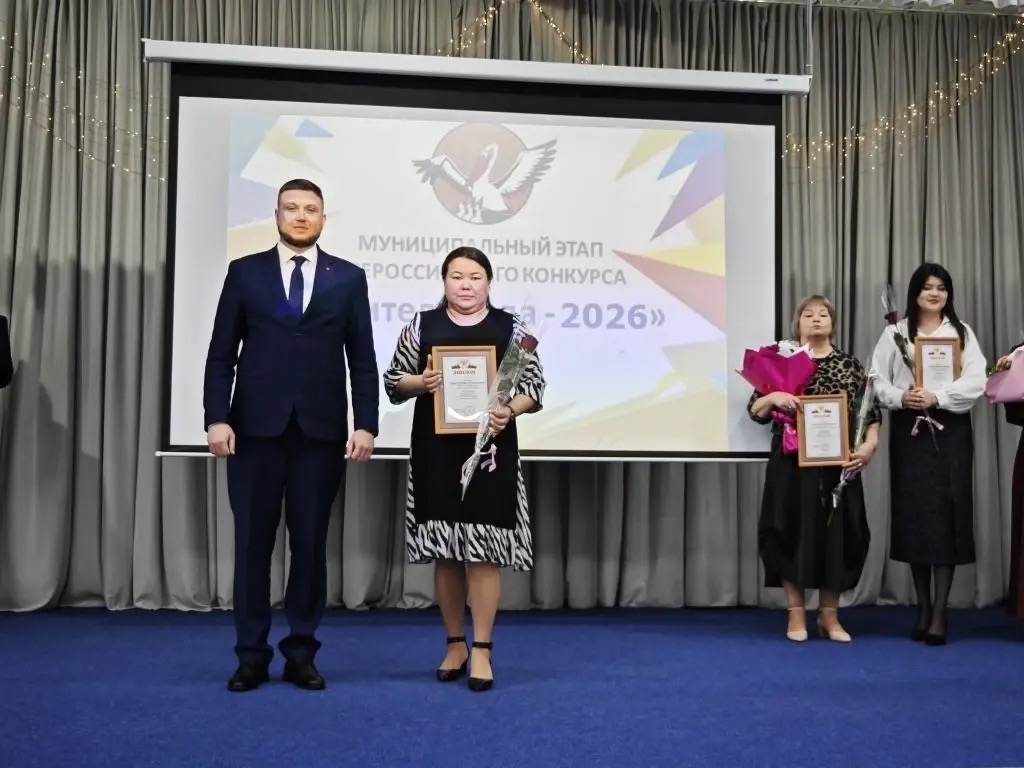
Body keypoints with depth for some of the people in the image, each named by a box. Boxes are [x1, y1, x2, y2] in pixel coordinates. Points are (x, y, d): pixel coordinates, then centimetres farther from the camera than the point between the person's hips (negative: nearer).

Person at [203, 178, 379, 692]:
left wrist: (365, 424, -4)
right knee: (252, 541, 4)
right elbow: (221, 354, 4)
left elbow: (362, 359, 5)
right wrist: (217, 418, -7)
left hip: (321, 429, 0)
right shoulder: (244, 272, 7)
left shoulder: (348, 278, 8)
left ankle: (301, 653, 16)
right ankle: (251, 654, 14)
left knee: (310, 543, 5)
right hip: (256, 427, 0)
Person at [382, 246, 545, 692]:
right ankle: (454, 644, 21)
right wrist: (421, 382, -11)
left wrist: (509, 412, -15)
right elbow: (393, 383, 10)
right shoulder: (422, 325, 7)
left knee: (483, 551, -4)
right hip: (436, 450, 2)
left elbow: (534, 387, 4)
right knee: (445, 552, 6)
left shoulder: (510, 327, 4)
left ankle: (481, 650, 5)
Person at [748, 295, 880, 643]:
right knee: (794, 532, -1)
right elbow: (755, 411, 2)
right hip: (793, 464, -1)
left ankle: (830, 615, 17)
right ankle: (796, 614, 11)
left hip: (839, 464, 2)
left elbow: (872, 412, 7)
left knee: (838, 533, 4)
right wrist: (772, 397, -18)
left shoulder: (851, 365, 9)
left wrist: (869, 446, -8)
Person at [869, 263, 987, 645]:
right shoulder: (895, 333, 7)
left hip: (950, 431, -1)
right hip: (908, 431, 1)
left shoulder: (962, 332, 6)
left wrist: (936, 397, -16)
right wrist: (900, 398, -16)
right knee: (912, 515, 3)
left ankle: (939, 613, -2)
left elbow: (976, 382, -4)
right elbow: (877, 379, 2)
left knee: (946, 516, -5)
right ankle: (922, 609, 13)